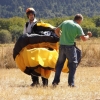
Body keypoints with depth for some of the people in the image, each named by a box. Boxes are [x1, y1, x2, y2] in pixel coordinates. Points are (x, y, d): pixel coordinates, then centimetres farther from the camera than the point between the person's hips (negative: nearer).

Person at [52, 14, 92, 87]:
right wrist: (89, 36, 13)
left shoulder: (65, 22, 7)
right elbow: (84, 38, -6)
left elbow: (56, 30, 14)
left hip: (62, 45, 5)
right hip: (70, 46, -5)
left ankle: (56, 81, 12)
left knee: (59, 63, 15)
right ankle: (71, 83, 2)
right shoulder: (78, 27, -7)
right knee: (73, 64, 7)